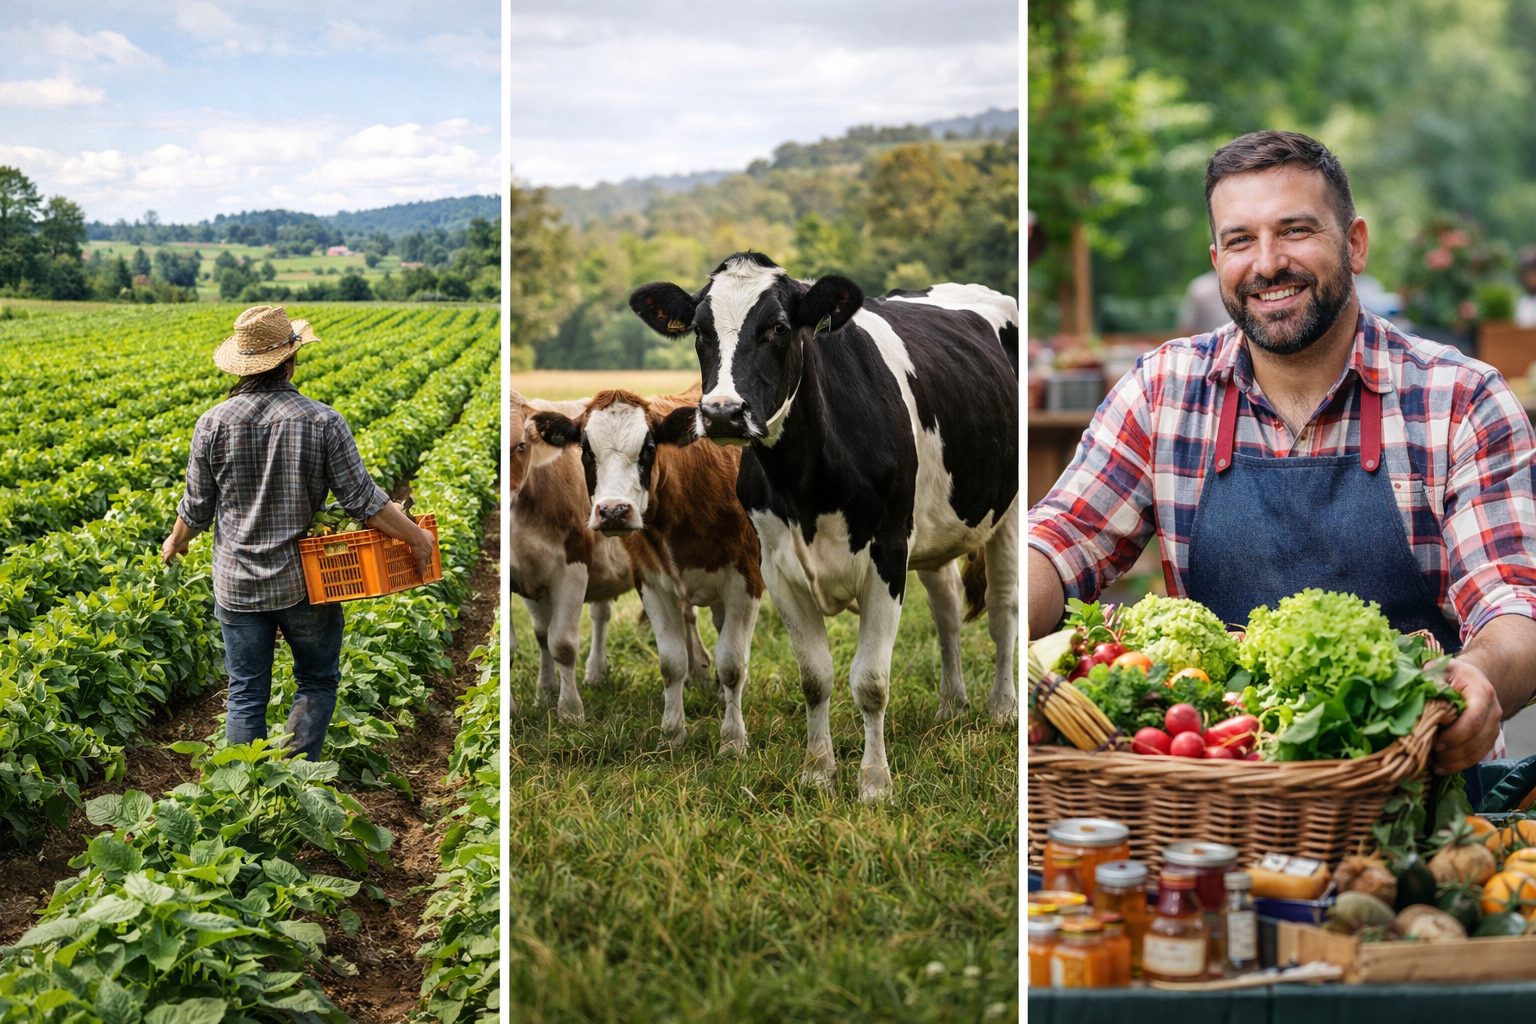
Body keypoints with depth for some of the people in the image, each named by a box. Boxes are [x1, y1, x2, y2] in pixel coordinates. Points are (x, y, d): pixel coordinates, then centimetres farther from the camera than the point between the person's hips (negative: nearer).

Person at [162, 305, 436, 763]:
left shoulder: (213, 423, -6)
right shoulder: (322, 422, -12)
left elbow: (197, 507, 1)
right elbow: (362, 500, -12)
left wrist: (175, 544, 22)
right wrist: (417, 538, 1)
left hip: (238, 585, 2)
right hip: (305, 583, -2)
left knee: (245, 695, 10)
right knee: (317, 682, 16)